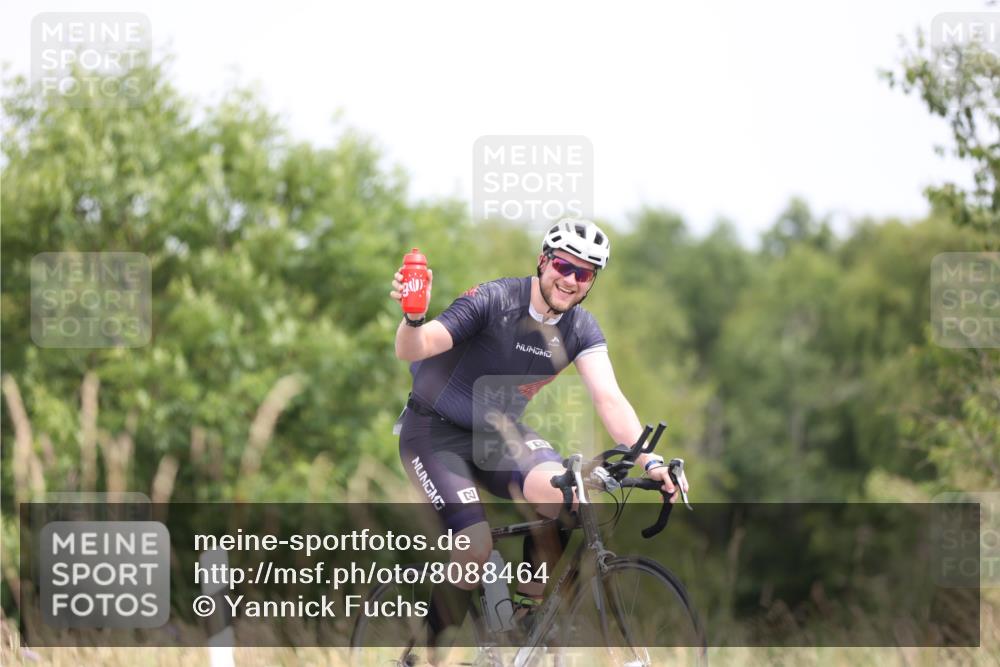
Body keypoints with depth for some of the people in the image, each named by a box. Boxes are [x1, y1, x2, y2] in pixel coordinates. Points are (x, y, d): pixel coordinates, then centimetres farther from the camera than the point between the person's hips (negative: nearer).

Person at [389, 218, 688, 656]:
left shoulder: (581, 330, -7)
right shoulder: (494, 301, -22)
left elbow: (609, 399, -17)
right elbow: (410, 351, -30)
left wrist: (650, 461, -32)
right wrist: (414, 318, -53)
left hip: (496, 431, 4)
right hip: (434, 429, -4)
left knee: (561, 493, -27)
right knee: (476, 547, -24)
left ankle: (531, 614, -8)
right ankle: (434, 651, -2)